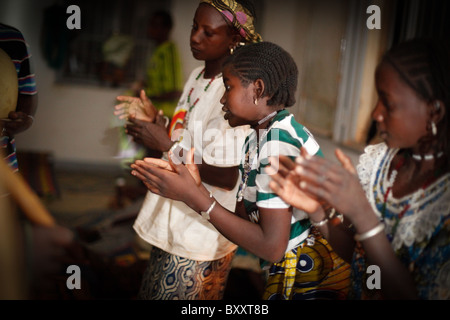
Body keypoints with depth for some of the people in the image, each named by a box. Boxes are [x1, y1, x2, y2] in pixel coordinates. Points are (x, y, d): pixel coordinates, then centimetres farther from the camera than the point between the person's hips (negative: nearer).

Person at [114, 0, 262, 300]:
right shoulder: (197, 76, 6)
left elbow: (226, 177, -25)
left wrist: (165, 145, -23)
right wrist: (155, 118, 0)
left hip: (200, 237, -9)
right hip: (172, 223, 9)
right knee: (151, 293, 23)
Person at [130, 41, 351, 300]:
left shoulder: (279, 140, -21)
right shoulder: (256, 140, 6)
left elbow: (271, 247, -25)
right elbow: (243, 221, 2)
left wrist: (195, 197, -21)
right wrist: (194, 189, -10)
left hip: (313, 280, -7)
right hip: (286, 272, 7)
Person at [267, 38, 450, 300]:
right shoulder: (376, 159, -5)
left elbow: (407, 294, -22)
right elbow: (354, 251, 3)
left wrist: (361, 213, -29)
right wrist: (316, 210, -14)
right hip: (356, 290, 5)